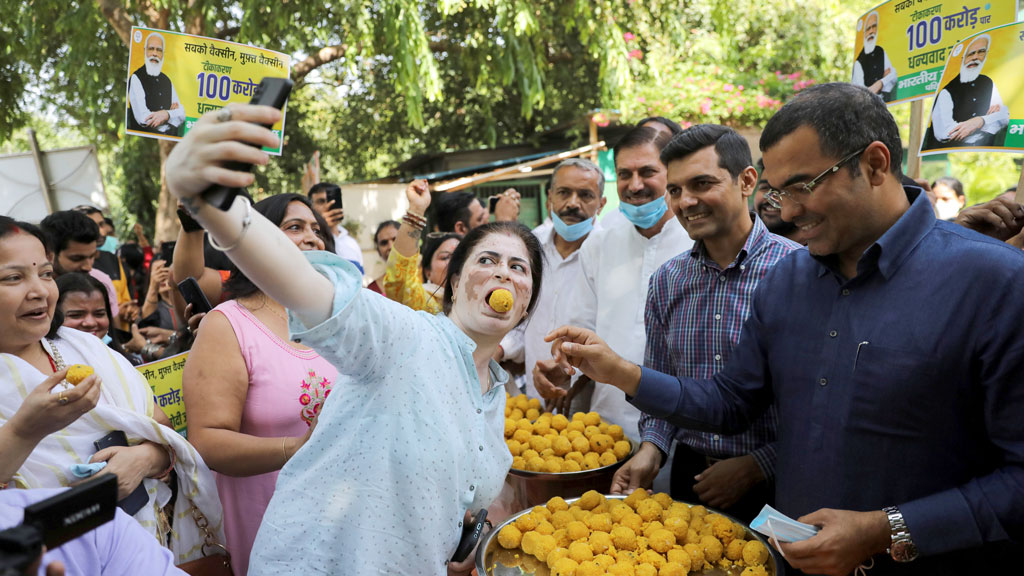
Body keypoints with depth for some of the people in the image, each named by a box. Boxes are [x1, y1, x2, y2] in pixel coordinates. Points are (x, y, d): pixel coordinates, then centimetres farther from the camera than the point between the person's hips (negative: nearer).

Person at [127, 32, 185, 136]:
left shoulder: (167, 80, 18)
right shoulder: (136, 78, -1)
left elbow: (182, 115, 10)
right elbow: (143, 118, -12)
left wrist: (167, 114, -9)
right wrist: (172, 113, -3)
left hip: (170, 138, 5)